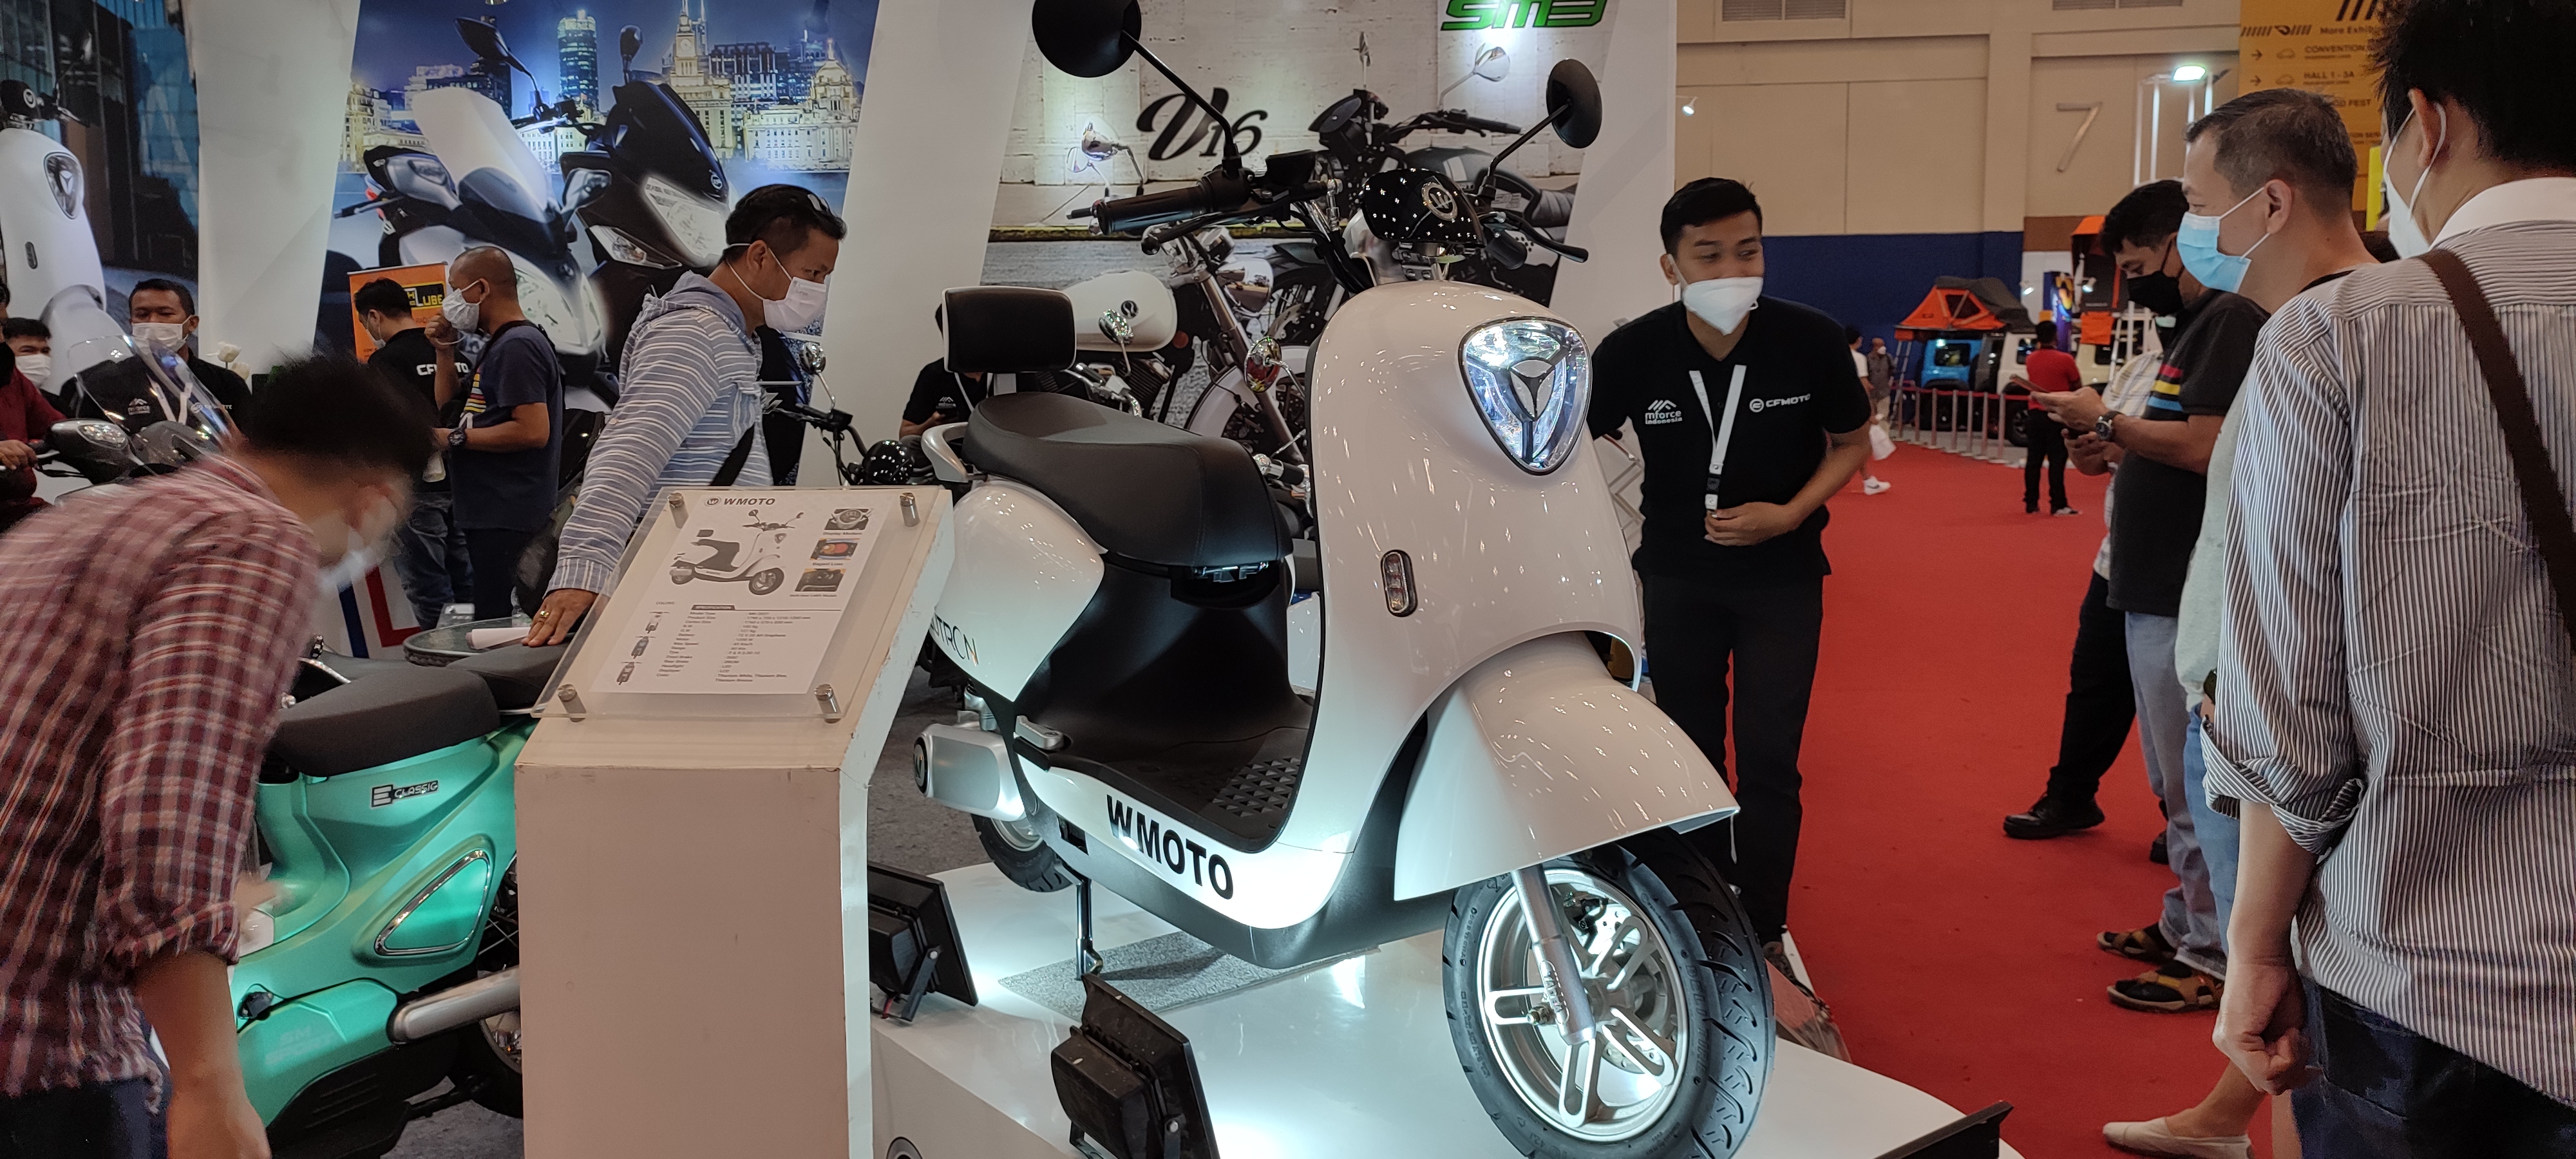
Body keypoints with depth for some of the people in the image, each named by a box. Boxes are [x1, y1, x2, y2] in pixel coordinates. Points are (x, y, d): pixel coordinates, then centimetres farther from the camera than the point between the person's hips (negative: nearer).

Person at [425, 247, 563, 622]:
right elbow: (450, 403, 27)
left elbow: (533, 431, -25)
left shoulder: (517, 346, -15)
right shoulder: (498, 345, 19)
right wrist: (446, 352, 12)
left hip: (507, 517, -11)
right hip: (490, 514, 11)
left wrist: (456, 438, -17)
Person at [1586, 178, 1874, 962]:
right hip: (1678, 573, 1)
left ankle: (1764, 929, 17)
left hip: (1782, 574, -1)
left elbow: (1851, 443, -1)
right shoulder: (1633, 352, -16)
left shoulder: (1811, 340, -17)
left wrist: (1791, 514, -17)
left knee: (1769, 760, -1)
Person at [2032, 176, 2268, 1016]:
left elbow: (2204, 446, -24)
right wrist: (2116, 449, 5)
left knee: (2197, 785, -2)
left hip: (2191, 601, -10)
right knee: (2178, 779, 18)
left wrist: (2105, 421, -13)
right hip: (2161, 591, 10)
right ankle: (2185, 926, 29)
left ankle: (2215, 958, 7)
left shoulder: (2231, 319, -14)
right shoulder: (2199, 324, 18)